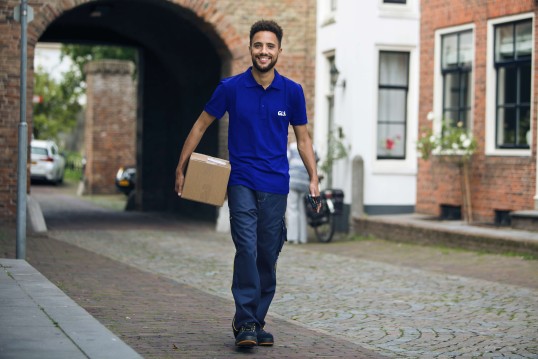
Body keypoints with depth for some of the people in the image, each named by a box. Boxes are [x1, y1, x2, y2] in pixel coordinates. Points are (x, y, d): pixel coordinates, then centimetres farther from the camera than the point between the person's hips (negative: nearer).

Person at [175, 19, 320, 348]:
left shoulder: (292, 92, 2)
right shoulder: (231, 88, -2)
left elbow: (303, 138, 10)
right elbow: (201, 125, 8)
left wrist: (314, 179, 0)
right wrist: (181, 168, 6)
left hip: (276, 186, 2)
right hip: (242, 182, -2)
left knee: (268, 256, 6)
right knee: (247, 250, -15)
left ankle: (257, 323, 17)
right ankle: (245, 322, -12)